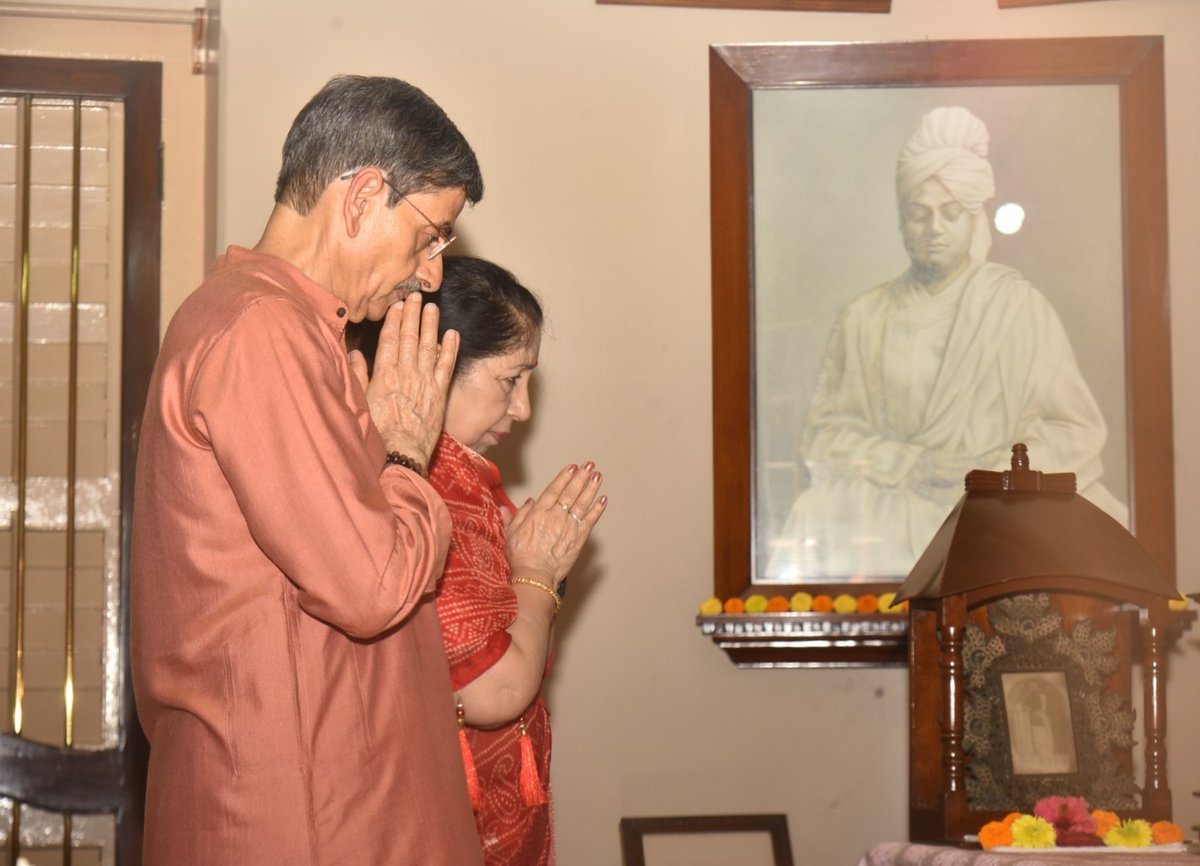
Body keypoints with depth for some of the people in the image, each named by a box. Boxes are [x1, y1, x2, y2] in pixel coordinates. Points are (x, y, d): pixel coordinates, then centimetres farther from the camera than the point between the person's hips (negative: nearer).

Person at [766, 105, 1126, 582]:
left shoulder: (1019, 306, 8)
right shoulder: (864, 319, 13)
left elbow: (1076, 428, 4)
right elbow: (826, 433, 7)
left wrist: (999, 470, -12)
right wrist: (908, 464, -9)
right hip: (890, 500, 2)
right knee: (820, 516, -30)